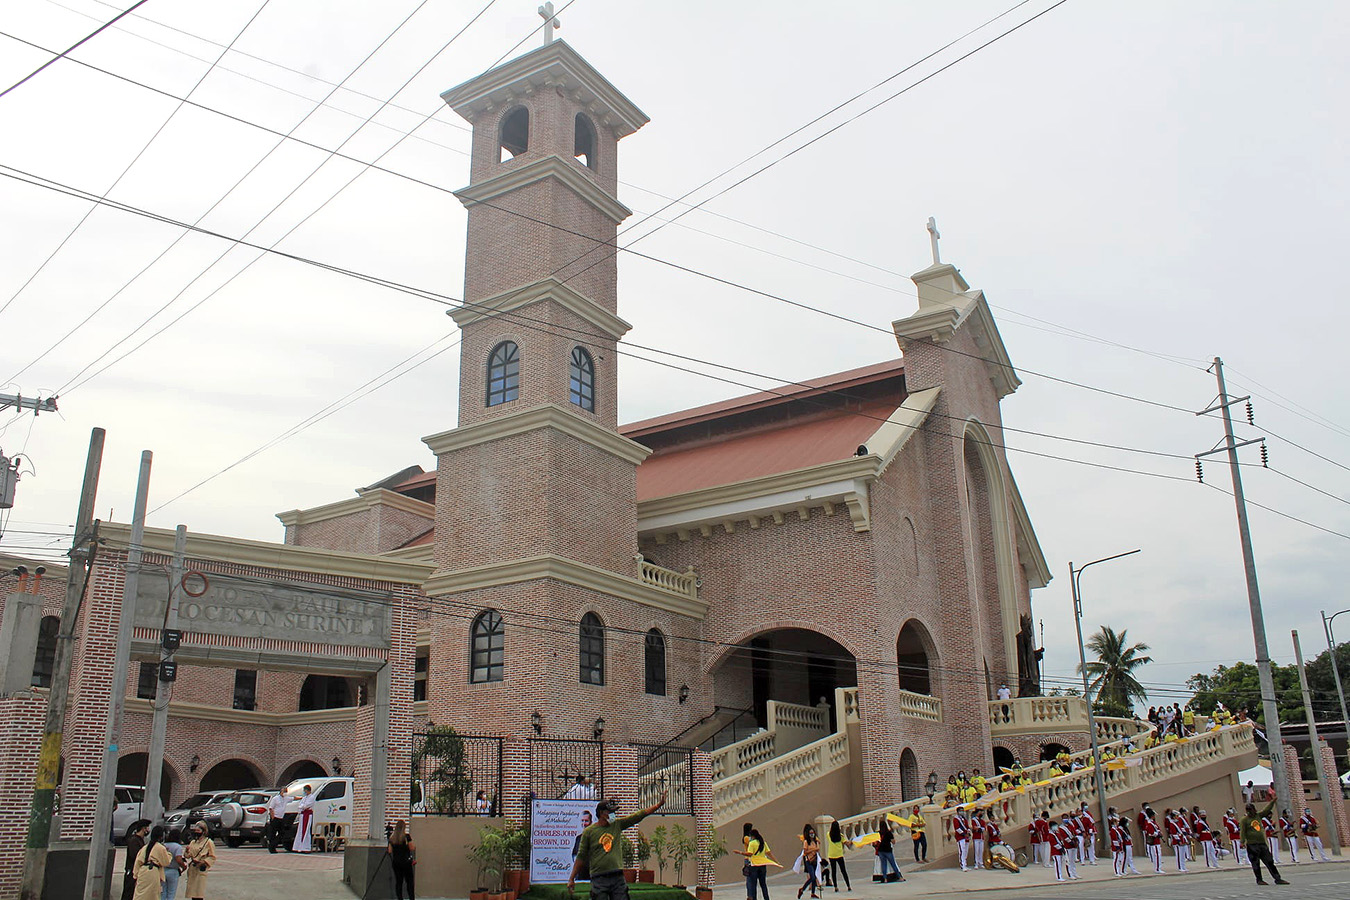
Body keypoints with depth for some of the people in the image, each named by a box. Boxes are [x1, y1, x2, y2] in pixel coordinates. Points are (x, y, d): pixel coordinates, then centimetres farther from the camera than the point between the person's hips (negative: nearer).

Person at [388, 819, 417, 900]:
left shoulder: (392, 838, 1)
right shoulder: (407, 836, -9)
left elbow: (390, 851, 4)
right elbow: (412, 848, -7)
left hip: (395, 862, 3)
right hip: (406, 862, -3)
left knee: (398, 882, 8)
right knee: (409, 882, 4)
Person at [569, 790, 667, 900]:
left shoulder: (617, 825, 10)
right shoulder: (588, 832, 1)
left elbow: (639, 815, 9)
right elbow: (581, 856, 4)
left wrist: (659, 805, 4)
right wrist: (571, 879, 4)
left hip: (618, 877, 3)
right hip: (599, 879, -3)